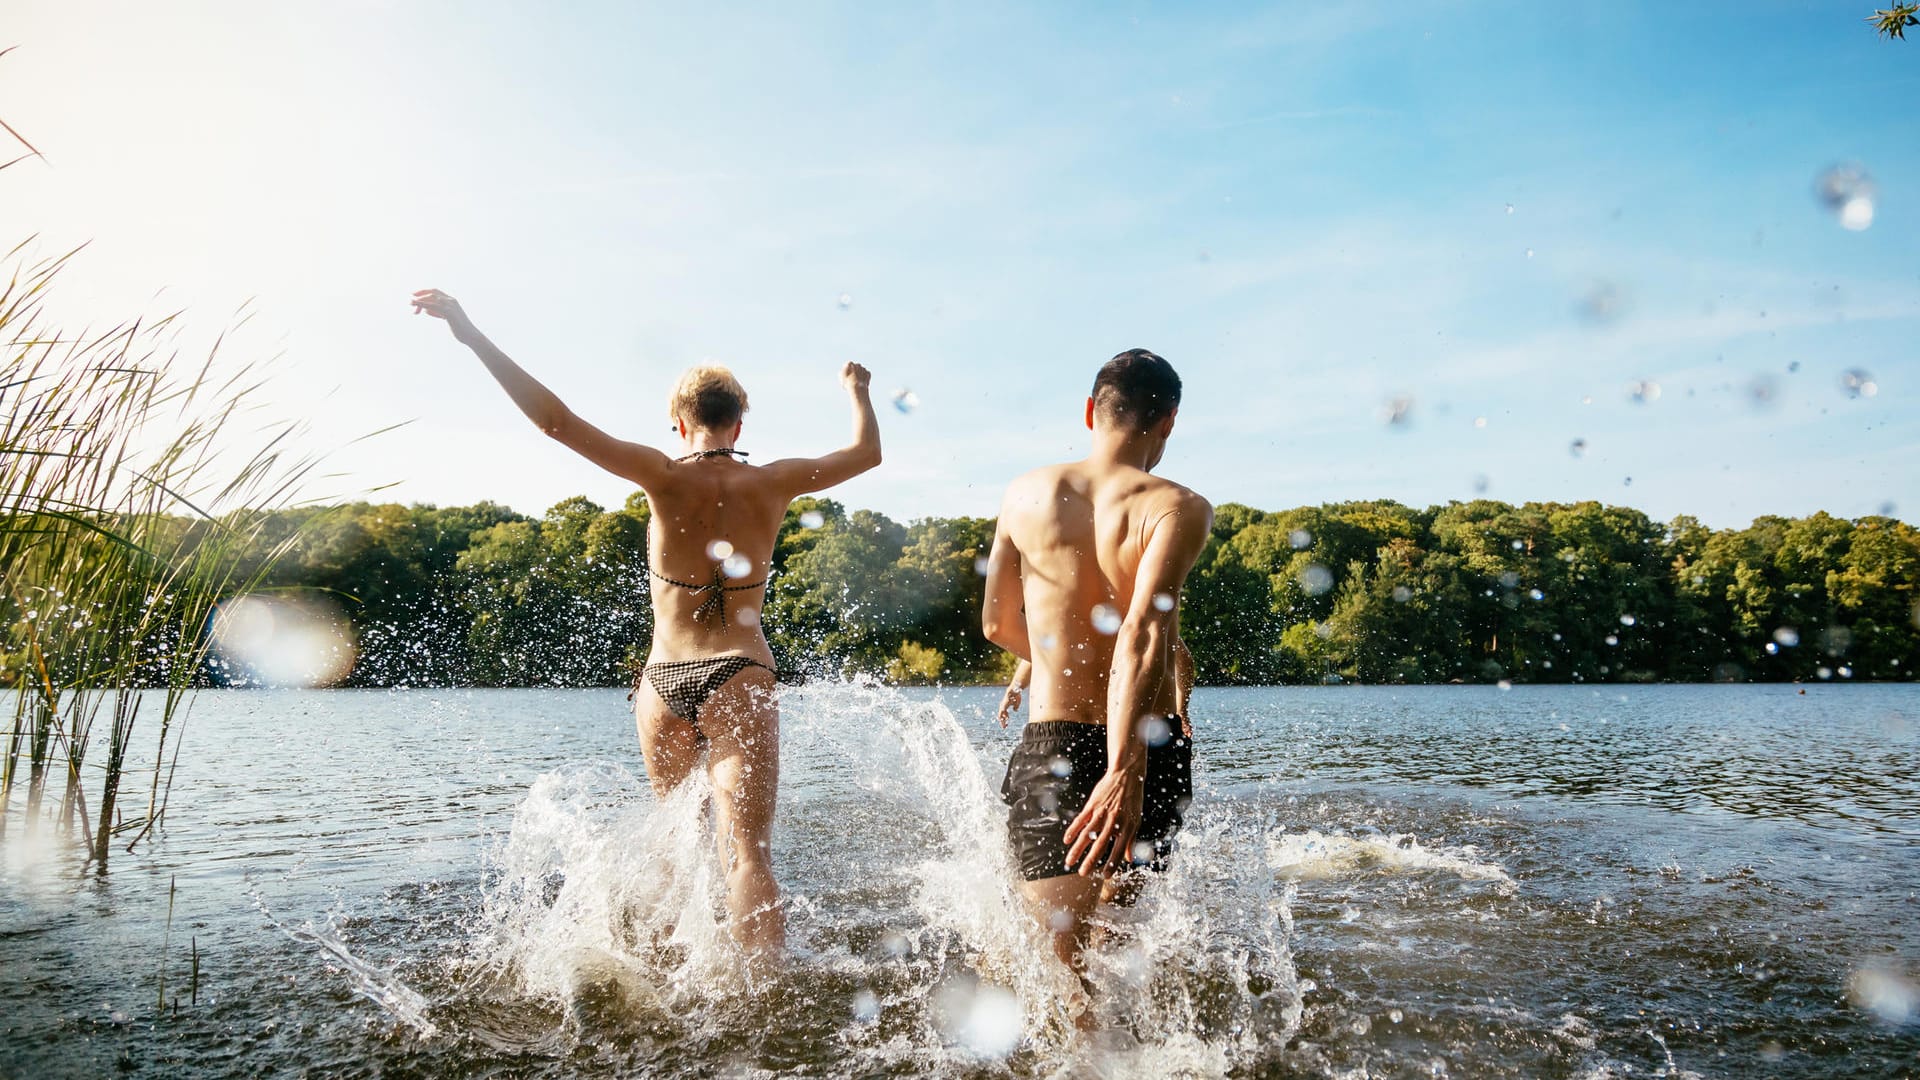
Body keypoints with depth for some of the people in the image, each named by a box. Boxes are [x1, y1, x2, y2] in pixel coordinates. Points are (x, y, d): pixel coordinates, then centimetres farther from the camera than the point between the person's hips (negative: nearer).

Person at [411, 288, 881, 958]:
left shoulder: (665, 477, -3)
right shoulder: (772, 484, 0)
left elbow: (556, 420, -10)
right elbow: (868, 452, 16)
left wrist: (472, 335, -6)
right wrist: (859, 392, 34)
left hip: (663, 682, 2)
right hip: (738, 679, -1)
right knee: (746, 852, -7)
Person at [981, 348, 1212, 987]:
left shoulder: (1027, 495, 4)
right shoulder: (1177, 508, -8)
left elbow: (997, 625, 14)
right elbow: (1143, 631, -24)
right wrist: (1125, 772, -31)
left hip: (1051, 745, 1)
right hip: (1148, 752, 0)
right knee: (1118, 911, 27)